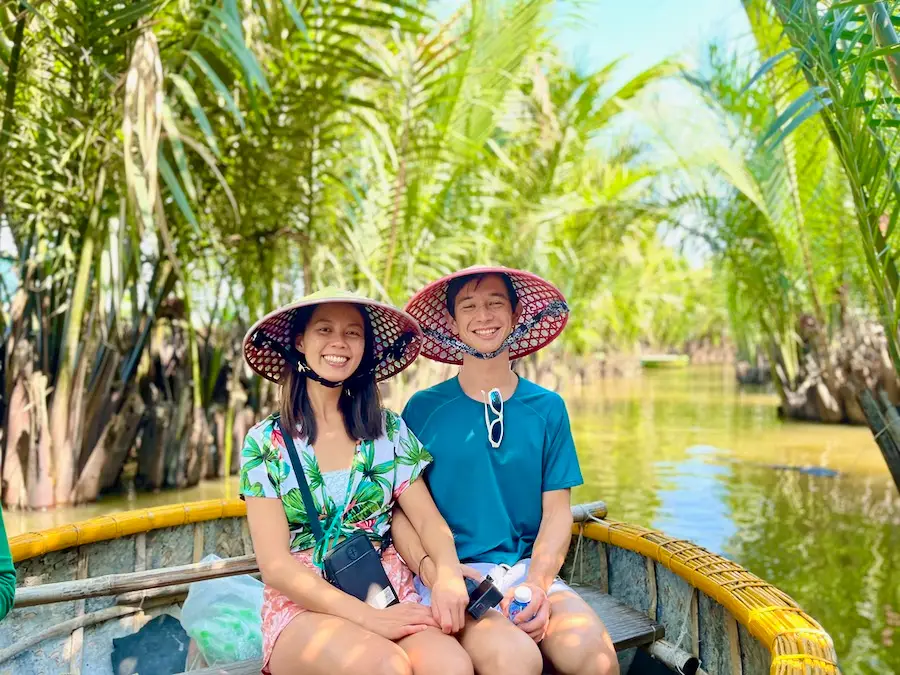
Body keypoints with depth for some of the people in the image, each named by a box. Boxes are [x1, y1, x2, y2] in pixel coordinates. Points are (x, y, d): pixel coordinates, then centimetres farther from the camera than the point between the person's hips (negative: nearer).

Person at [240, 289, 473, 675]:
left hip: (391, 594, 2)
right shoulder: (264, 443, 1)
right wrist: (368, 616, -19)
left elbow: (427, 518, 1)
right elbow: (275, 565, -6)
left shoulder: (389, 430, 8)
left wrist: (448, 575, -23)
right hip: (304, 605, -1)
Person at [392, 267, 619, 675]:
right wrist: (435, 572, -19)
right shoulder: (423, 409, 3)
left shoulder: (548, 408, 9)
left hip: (529, 570, 2)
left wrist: (537, 583, -12)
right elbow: (401, 511, -1)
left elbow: (557, 510, 5)